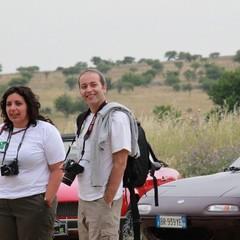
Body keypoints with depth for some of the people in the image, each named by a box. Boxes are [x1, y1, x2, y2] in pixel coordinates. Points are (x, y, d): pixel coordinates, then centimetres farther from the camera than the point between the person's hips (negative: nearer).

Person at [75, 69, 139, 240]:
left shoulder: (116, 117, -12)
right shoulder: (87, 119, 13)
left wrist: (107, 200, -17)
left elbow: (120, 163, -16)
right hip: (84, 198, 8)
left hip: (103, 200, -8)